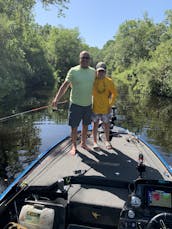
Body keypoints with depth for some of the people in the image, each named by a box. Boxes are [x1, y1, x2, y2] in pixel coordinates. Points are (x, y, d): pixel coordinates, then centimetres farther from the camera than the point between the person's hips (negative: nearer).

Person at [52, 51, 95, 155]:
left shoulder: (93, 71, 4)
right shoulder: (73, 71, -8)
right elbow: (65, 85, -12)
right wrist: (57, 98, -21)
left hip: (88, 104, 4)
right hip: (76, 104, -3)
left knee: (86, 125, 15)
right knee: (74, 127, 4)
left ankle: (83, 143, 35)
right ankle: (74, 146, 23)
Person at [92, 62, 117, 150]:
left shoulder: (109, 81, -9)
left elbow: (114, 93, 2)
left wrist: (111, 105, -2)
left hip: (105, 108, 1)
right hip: (95, 107, -1)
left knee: (106, 124, 14)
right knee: (95, 124, 10)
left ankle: (107, 141, 34)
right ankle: (95, 142, 25)